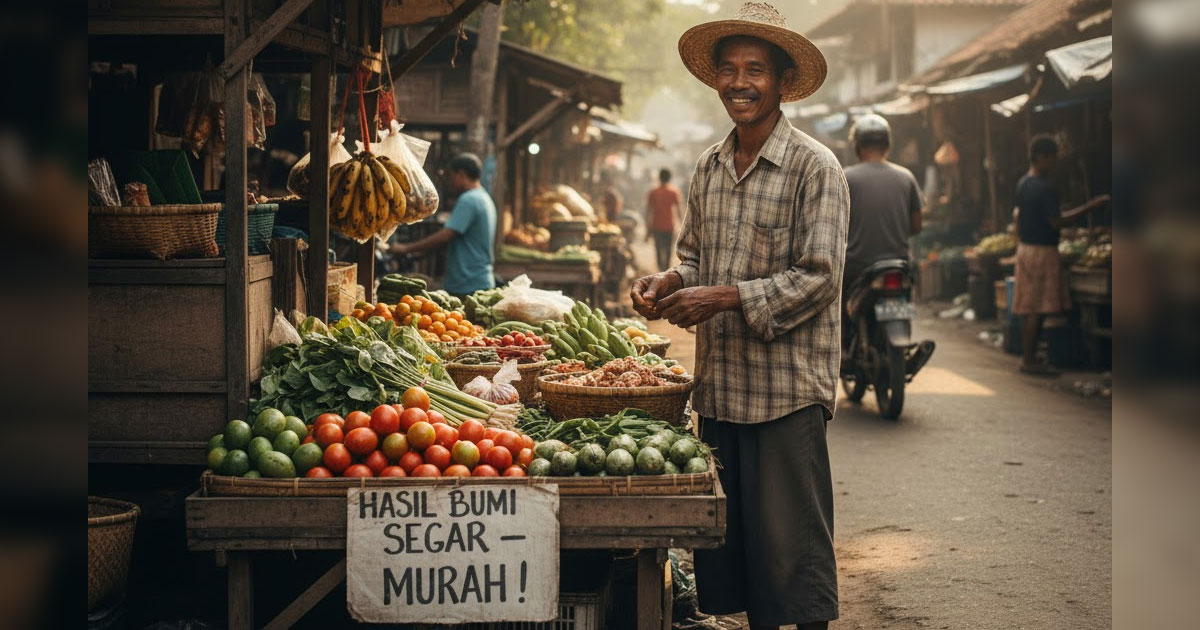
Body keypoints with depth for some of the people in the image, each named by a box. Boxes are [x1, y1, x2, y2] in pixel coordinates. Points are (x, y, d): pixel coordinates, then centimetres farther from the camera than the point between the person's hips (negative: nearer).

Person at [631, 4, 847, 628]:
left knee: (791, 541, -2)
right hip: (718, 384, 7)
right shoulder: (709, 168, 12)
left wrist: (724, 298, -20)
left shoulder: (814, 168, -8)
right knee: (730, 533, 12)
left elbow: (818, 278, -14)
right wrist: (671, 282, 0)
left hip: (786, 387, -6)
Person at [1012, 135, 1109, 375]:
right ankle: (1030, 361, -3)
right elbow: (1056, 222, -20)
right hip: (1042, 251, -9)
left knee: (1031, 309, 11)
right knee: (1038, 309, -5)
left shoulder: (1023, 184, 11)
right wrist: (1088, 207, -18)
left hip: (1026, 247, 9)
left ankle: (1028, 358, 14)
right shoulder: (1045, 187, -17)